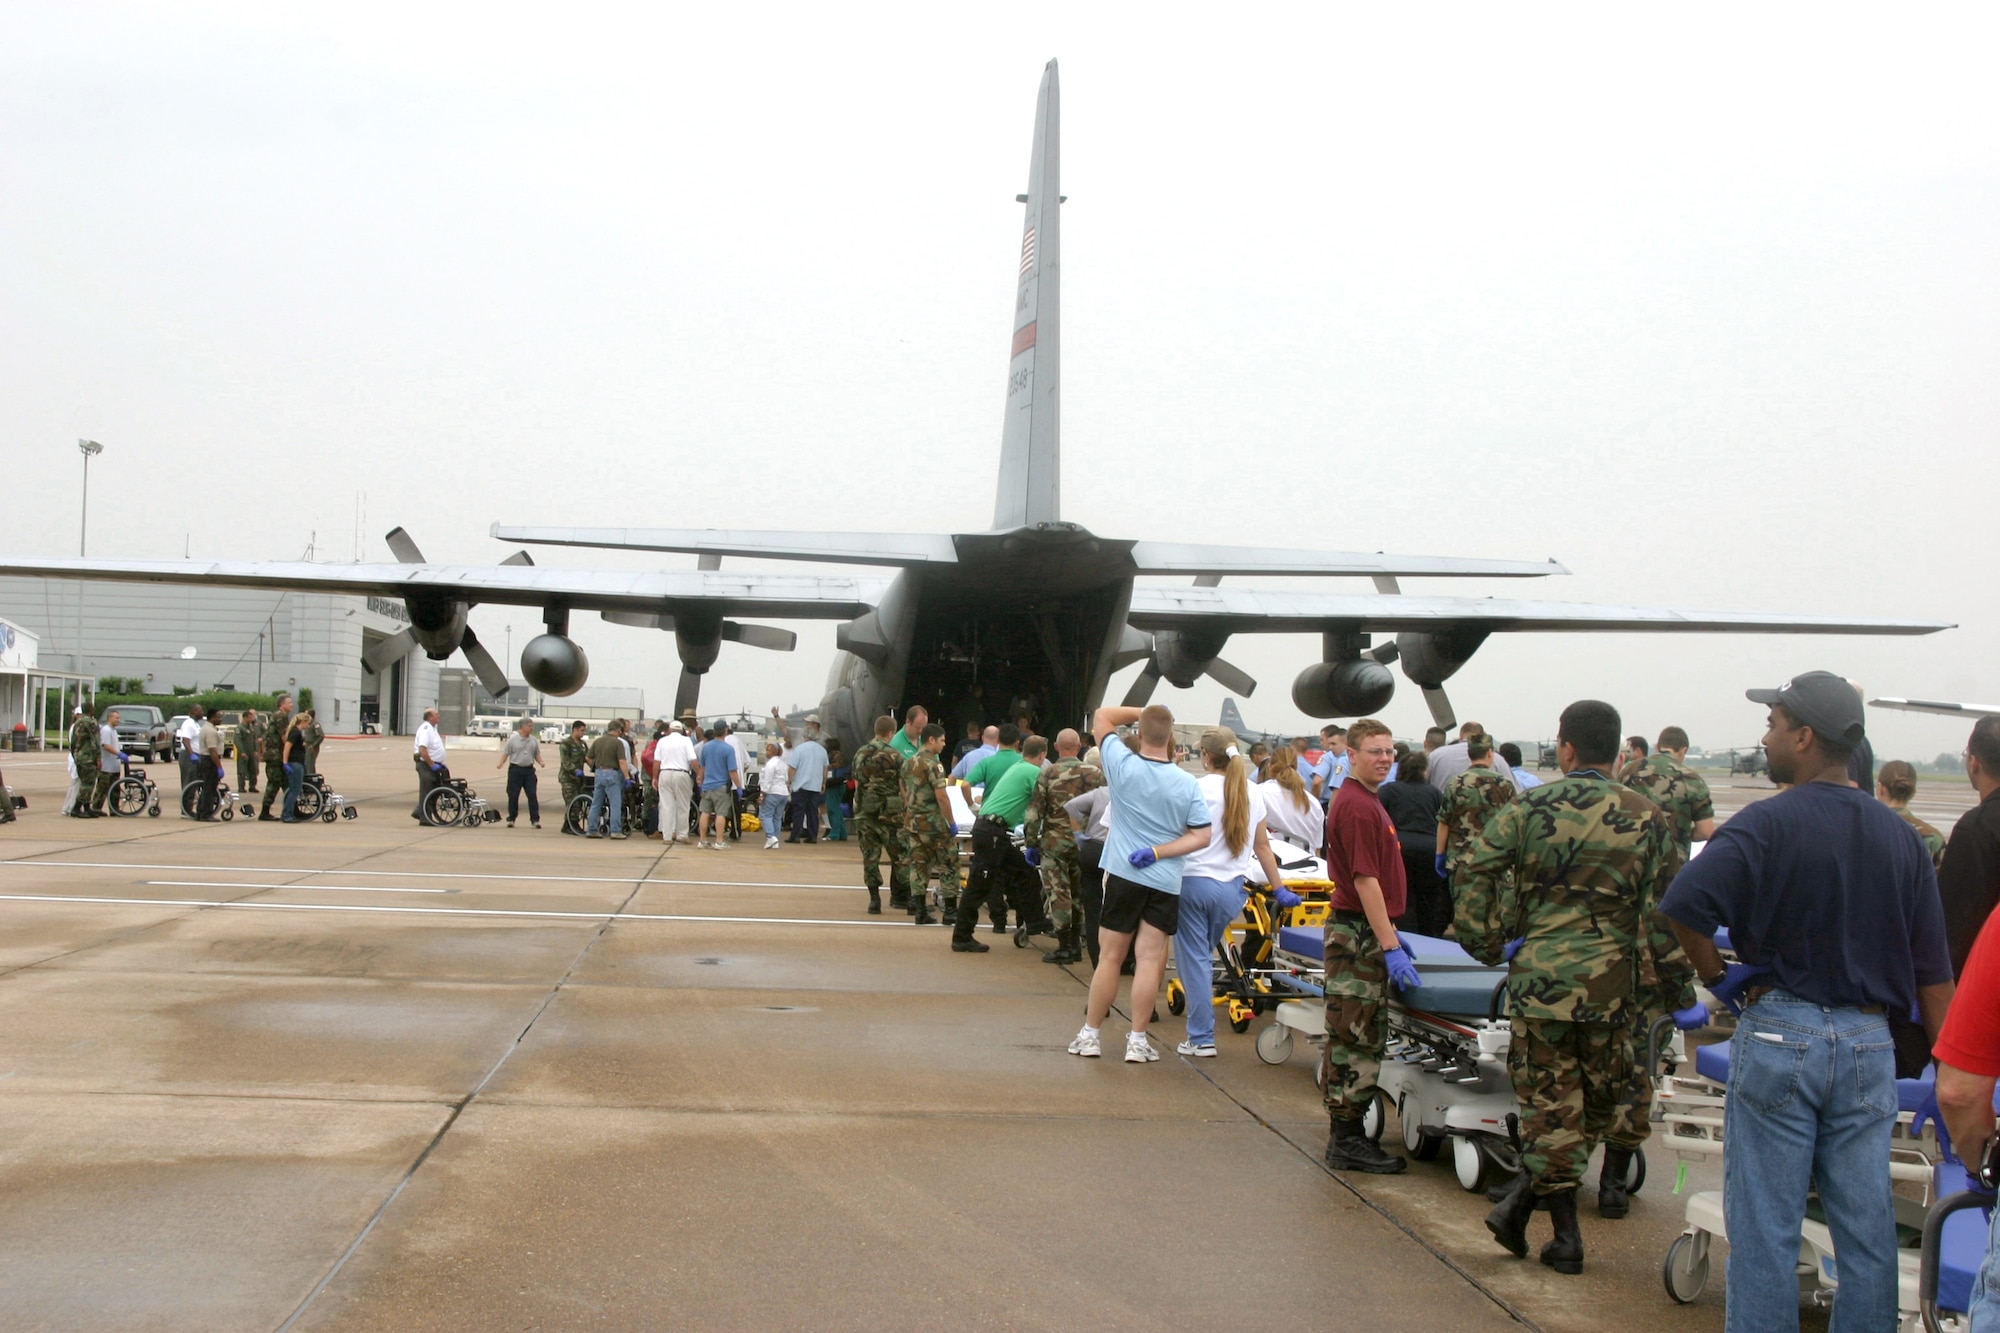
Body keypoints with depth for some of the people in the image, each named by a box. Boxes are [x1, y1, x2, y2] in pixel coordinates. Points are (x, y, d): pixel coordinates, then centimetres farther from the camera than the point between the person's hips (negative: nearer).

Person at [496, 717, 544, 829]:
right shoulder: (513, 739, -3)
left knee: (532, 795, -5)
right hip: (515, 769, -3)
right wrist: (501, 764, -17)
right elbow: (506, 753, -2)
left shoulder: (533, 740, 9)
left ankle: (535, 820, -4)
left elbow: (537, 754, 15)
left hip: (529, 770, 3)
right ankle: (511, 819, 14)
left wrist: (540, 762, -4)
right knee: (513, 796, 3)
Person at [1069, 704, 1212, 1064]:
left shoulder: (1123, 766, -9)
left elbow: (1102, 717, 5)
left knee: (1110, 958, 6)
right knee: (1149, 959, 1)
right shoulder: (1187, 784, -5)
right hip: (1165, 882, 1)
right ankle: (1137, 1040, 3)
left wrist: (1142, 712, 6)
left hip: (1123, 875, 0)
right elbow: (1202, 835, -4)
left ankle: (1089, 1035, 14)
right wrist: (1157, 853, -8)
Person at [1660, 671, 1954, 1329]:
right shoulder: (1901, 836, 7)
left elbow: (1683, 904, -25)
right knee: (1867, 1227, 9)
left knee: (1765, 1225, 3)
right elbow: (1933, 969, 8)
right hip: (1870, 1042, 5)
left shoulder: (1768, 823, -10)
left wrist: (1716, 976, -8)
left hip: (1780, 1033, -5)